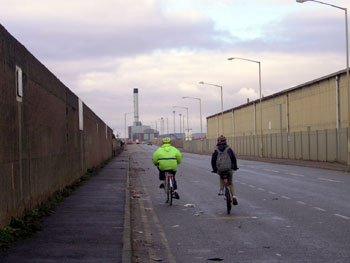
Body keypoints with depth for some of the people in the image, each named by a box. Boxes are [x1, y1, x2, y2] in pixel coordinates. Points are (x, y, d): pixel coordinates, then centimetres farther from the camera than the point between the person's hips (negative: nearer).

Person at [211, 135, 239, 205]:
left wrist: (214, 169, 13)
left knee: (221, 177, 35)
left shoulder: (216, 150, 3)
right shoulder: (228, 149, 2)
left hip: (219, 170, 0)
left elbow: (213, 160, 0)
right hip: (229, 169, 0)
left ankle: (221, 189, 14)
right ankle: (234, 196, -3)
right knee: (231, 183, 18)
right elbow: (233, 158, -3)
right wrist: (235, 167, 11)